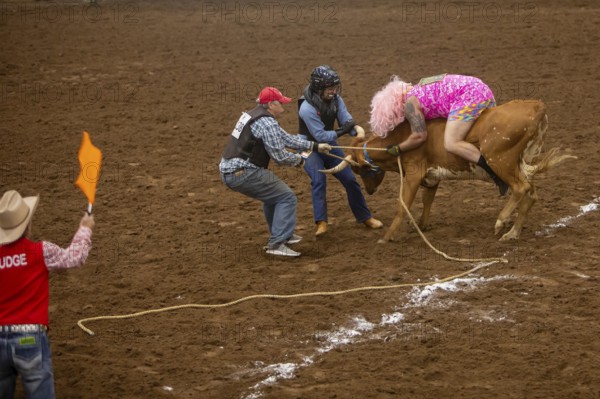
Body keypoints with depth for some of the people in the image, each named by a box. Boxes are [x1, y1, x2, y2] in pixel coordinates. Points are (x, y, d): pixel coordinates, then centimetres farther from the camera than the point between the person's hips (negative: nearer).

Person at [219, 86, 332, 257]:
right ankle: (277, 243, -7)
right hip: (243, 174, -10)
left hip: (228, 170, 10)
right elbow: (280, 156, -13)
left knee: (273, 194, 28)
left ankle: (282, 234, 36)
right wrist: (300, 159, 7)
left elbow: (285, 138, 22)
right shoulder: (267, 123, -14)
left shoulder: (255, 115, 18)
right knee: (286, 197, -2)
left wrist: (315, 146, 22)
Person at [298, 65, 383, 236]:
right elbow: (320, 136, -30)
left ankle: (364, 217, 18)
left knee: (350, 180, 4)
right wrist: (342, 131, -38)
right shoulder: (307, 108, -30)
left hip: (330, 144, 6)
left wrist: (357, 134, -30)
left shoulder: (335, 99, -12)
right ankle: (321, 223, -25)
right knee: (318, 180, -26)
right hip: (310, 147, -6)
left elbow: (347, 120, -11)